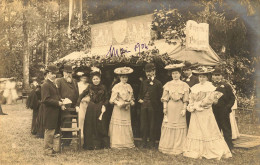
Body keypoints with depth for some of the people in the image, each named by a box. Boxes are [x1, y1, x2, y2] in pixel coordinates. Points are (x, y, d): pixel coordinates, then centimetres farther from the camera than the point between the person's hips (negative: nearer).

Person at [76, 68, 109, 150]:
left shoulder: (103, 87, 1)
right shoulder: (89, 87, 1)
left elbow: (106, 98, 6)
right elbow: (82, 95, -1)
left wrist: (104, 106, -10)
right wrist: (77, 105, -11)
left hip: (99, 109, 0)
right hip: (91, 109, 1)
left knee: (100, 126, 2)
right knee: (90, 127, 3)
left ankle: (102, 144, 13)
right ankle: (91, 144, 12)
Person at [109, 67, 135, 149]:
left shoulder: (129, 86, 9)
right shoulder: (116, 87, -7)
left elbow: (131, 96, 17)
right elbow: (112, 99, -9)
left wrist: (132, 101, -2)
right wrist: (119, 103, -22)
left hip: (127, 108, 5)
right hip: (118, 108, -5)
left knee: (127, 125, 8)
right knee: (118, 125, -1)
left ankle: (127, 142, 17)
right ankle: (118, 143, 7)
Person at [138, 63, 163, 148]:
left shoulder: (158, 83, -1)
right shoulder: (143, 82, 12)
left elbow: (160, 96, -2)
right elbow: (140, 93, 20)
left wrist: (157, 106, -9)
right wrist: (140, 99, 3)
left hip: (152, 107, -4)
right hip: (144, 106, 4)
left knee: (152, 125, 4)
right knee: (143, 124, 6)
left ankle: (152, 142, 16)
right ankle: (144, 141, 17)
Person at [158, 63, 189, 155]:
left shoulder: (184, 85, 5)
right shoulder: (168, 85, 5)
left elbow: (185, 100, 4)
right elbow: (165, 98, 3)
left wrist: (184, 109, -5)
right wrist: (165, 108, -4)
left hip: (180, 107, 0)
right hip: (170, 107, 0)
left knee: (179, 127, 2)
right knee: (168, 126, 1)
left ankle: (178, 148, 10)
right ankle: (167, 147, 11)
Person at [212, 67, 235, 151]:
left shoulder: (226, 86, 1)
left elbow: (232, 98, 1)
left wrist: (227, 107, -10)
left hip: (224, 112, -3)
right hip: (213, 112, 3)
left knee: (226, 129, 1)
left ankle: (229, 147, 9)